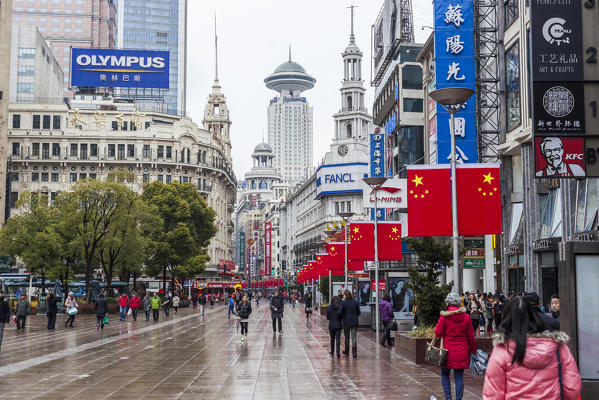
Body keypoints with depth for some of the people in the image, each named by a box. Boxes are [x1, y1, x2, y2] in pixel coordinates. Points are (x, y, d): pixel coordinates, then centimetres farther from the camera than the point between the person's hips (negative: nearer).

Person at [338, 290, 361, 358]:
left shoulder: (343, 303, -11)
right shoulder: (356, 302, -1)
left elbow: (339, 313, -15)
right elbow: (358, 312, 6)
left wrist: (341, 318, 5)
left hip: (346, 322, -2)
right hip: (354, 322, 2)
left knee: (346, 337, 13)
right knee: (354, 337, 2)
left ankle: (346, 352, 25)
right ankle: (354, 352, -5)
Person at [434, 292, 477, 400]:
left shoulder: (444, 316, -10)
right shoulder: (466, 317, 0)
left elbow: (438, 333, -8)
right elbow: (471, 336, 6)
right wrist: (473, 350, 17)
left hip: (448, 350, -2)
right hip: (462, 351, 2)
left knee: (444, 375, 14)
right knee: (459, 378, 7)